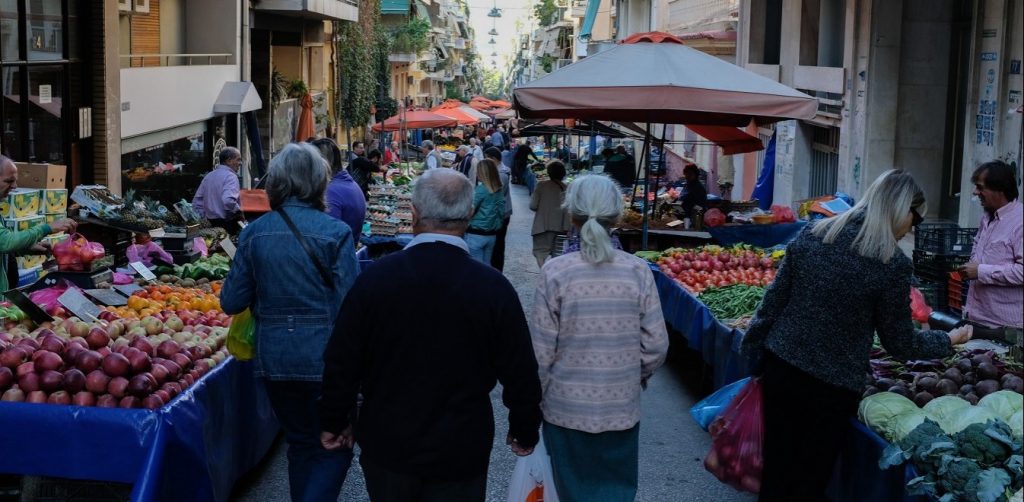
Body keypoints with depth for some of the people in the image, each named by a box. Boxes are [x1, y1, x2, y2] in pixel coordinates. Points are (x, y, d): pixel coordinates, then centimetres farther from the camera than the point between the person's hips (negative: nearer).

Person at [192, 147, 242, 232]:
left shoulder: (208, 176, 15)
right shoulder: (230, 176, -11)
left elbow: (196, 201, 17)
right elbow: (228, 201, -27)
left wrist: (203, 217, 18)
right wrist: (239, 213, -13)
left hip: (211, 223, 8)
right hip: (228, 224, -8)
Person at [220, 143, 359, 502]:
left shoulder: (255, 232, -1)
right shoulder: (335, 233, -12)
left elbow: (231, 302, 1)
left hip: (273, 358, 4)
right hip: (323, 359, -4)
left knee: (300, 444, 22)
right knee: (334, 449, 9)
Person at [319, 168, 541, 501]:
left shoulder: (375, 277, -12)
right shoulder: (494, 287, -15)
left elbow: (341, 361, -5)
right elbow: (520, 374, -7)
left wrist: (335, 421, 10)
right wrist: (525, 432, 10)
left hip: (386, 446, 1)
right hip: (460, 454, -1)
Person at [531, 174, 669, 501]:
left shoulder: (555, 272, -14)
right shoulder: (638, 272, -9)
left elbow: (542, 351, -10)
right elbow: (656, 345, -4)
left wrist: (535, 400, 5)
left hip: (567, 409, -1)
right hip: (622, 409, 1)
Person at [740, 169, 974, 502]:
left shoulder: (811, 235, 0)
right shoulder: (893, 264, -13)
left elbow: (774, 301, 4)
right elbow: (900, 343, -4)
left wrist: (755, 354, 15)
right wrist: (949, 340, 14)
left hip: (780, 367, 4)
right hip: (833, 387, -4)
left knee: (777, 469, 15)